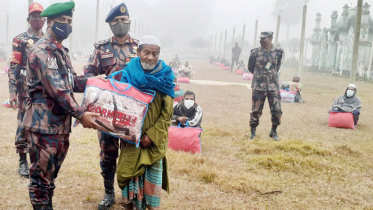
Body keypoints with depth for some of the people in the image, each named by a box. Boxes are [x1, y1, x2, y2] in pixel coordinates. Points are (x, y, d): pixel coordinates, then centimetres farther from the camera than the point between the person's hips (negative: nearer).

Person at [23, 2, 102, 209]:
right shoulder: (41, 51, -15)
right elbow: (56, 88, -21)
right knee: (41, 175, 1)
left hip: (61, 124, 9)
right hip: (44, 125, -9)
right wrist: (80, 114, -20)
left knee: (51, 173, 18)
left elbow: (71, 81, 16)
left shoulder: (61, 51, 16)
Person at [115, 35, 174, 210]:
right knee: (129, 171, 7)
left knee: (154, 172, 4)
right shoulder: (129, 73, -1)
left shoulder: (165, 76, -4)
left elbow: (167, 112, -4)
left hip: (155, 138, -1)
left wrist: (152, 134, -13)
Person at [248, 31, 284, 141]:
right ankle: (253, 132, 18)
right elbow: (250, 67, 11)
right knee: (256, 110, 3)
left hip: (273, 86, 1)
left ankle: (274, 132, 18)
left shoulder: (278, 52, 1)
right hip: (259, 86, -1)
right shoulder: (255, 52, -3)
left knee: (277, 110, 0)